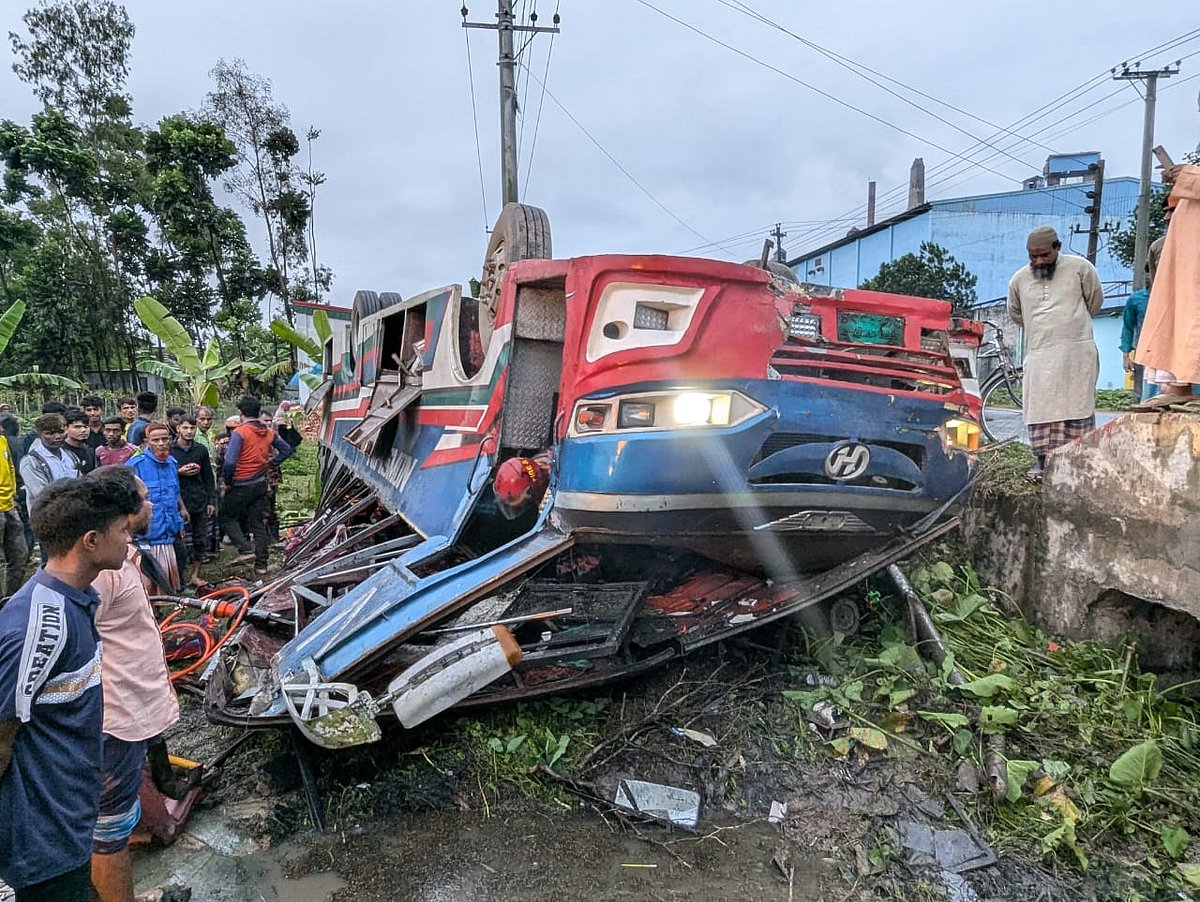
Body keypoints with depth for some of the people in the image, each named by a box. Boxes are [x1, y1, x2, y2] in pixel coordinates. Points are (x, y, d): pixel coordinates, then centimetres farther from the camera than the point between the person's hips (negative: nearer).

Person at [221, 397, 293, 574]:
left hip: (241, 485, -6)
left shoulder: (239, 432, -16)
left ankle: (246, 550, -2)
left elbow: (229, 461, -23)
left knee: (227, 517, 13)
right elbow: (286, 450, 15)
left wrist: (227, 482, -9)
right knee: (258, 523, 11)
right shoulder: (269, 432, 3)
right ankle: (261, 564, 12)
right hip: (261, 485, 6)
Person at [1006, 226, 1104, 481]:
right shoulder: (1019, 279, 7)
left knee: (1077, 405, -1)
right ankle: (1043, 460, 8)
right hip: (1039, 355, 2)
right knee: (1040, 409, 0)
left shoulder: (1080, 268, 0)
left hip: (1076, 353, -2)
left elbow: (1095, 300, 14)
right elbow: (1015, 313, 24)